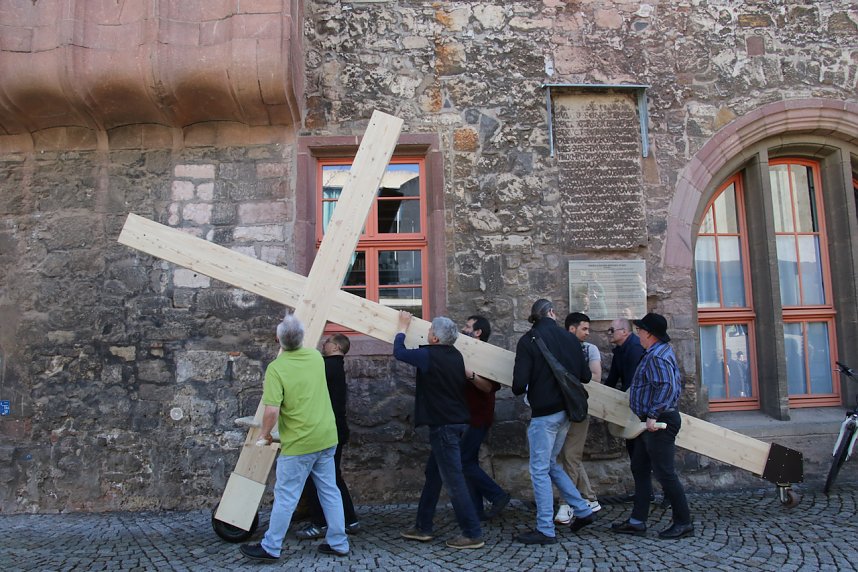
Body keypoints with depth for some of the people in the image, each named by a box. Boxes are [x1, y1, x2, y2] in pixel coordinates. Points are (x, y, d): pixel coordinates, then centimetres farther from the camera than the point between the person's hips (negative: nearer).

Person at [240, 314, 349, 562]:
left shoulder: (276, 368, -17)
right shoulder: (315, 356, 2)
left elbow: (272, 411, -23)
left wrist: (264, 433, -4)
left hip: (299, 443, -6)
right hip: (326, 438, 6)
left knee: (285, 496, 7)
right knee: (330, 491, 14)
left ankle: (270, 548, 20)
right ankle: (338, 543, 22)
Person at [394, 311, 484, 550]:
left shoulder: (430, 356, -17)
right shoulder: (456, 355, 6)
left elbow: (399, 352, -3)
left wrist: (403, 327, 12)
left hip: (443, 425, -9)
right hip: (457, 421, 9)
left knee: (454, 480, -3)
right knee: (433, 474, 16)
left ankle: (473, 534, 2)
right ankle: (422, 527, 25)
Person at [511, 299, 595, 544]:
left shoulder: (528, 341, -10)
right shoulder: (569, 338, 4)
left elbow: (519, 384, -16)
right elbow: (585, 376, 5)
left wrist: (520, 390, 7)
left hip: (544, 412, -6)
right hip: (565, 410, 6)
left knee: (540, 470, 3)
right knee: (550, 464, 22)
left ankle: (545, 530, 8)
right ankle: (582, 510, 24)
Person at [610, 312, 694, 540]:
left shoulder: (657, 356, -18)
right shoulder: (664, 350, 15)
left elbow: (667, 387, -30)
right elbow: (675, 385, 21)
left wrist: (653, 414, -30)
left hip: (658, 422, -11)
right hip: (653, 422, 11)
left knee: (664, 473, -3)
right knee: (639, 469, 13)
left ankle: (683, 523, 9)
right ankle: (637, 521, 18)